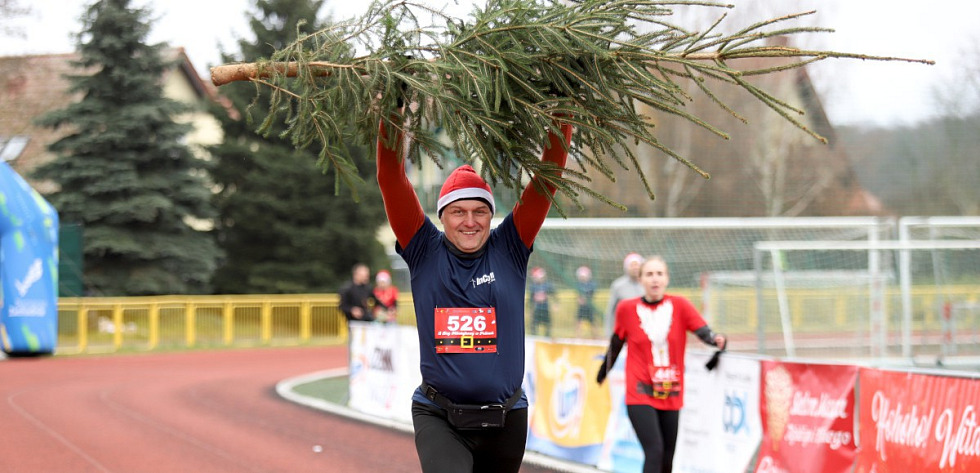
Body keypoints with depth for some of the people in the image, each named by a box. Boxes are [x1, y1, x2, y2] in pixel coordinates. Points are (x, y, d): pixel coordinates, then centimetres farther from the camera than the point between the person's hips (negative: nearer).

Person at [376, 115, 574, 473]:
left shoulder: (509, 250, 2)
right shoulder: (425, 252, 0)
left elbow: (548, 176, -3)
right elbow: (391, 178, -6)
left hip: (505, 419, 2)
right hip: (439, 417, -2)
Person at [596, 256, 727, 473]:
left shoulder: (680, 305, -4)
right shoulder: (627, 308, -4)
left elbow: (705, 332, -16)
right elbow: (617, 341, 13)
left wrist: (718, 340, -38)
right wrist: (604, 371, 25)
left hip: (671, 396, 3)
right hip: (640, 395, -2)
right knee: (654, 451, -18)